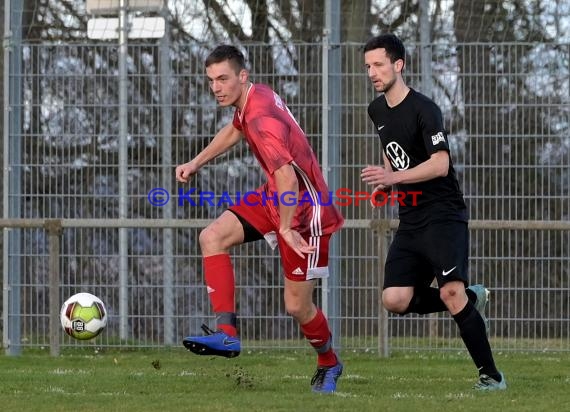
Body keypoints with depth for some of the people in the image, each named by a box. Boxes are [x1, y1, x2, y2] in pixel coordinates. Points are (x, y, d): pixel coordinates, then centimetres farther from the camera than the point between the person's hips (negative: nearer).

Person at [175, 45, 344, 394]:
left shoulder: (261, 118, -29)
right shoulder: (255, 96, 1)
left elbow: (287, 175, -38)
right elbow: (236, 129, 25)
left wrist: (287, 228, -32)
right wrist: (197, 163, 21)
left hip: (305, 210, -9)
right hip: (276, 197, 9)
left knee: (297, 306, -1)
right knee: (213, 237, -9)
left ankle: (329, 364, 28)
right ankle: (227, 333, -13)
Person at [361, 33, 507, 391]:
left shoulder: (424, 110, -13)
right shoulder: (377, 110, 12)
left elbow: (440, 164, -23)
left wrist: (393, 177, -33)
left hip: (443, 215, -8)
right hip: (410, 221, 8)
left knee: (451, 292, -22)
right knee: (395, 300, -8)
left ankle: (491, 375, -13)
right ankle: (471, 299, 14)